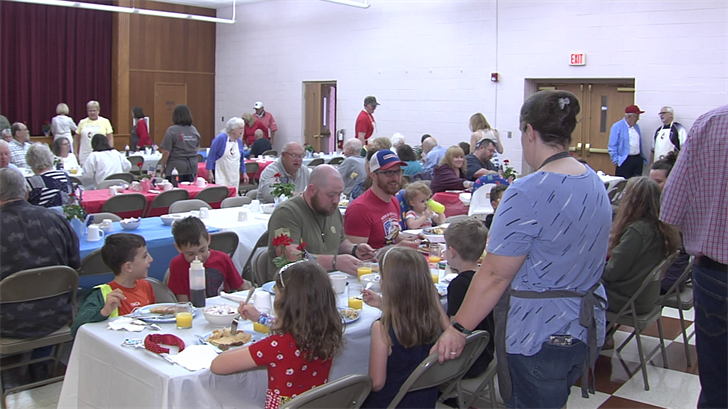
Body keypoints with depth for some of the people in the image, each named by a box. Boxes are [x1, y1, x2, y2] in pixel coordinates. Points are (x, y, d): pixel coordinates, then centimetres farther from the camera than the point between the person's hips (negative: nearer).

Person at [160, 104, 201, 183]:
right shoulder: (194, 130, 7)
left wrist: (163, 166, 0)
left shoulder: (172, 130, -10)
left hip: (176, 168, -5)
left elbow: (166, 152, -11)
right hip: (192, 168, 5)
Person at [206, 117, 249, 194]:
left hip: (234, 178, 6)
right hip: (220, 176, -6)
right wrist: (209, 172, -14)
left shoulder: (239, 141, 10)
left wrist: (244, 172, 18)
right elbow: (211, 155, -11)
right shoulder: (221, 138, -11)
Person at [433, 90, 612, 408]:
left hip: (538, 336, -8)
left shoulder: (529, 193, -23)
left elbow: (495, 276, -22)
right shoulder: (596, 184, 4)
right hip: (588, 327, 8)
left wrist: (457, 328, -14)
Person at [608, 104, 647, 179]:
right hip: (624, 161, -6)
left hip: (638, 159, 7)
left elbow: (640, 144, 21)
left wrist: (643, 157, 16)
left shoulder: (636, 127, 15)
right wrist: (616, 161, -12)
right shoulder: (617, 127, -6)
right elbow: (612, 146, -9)